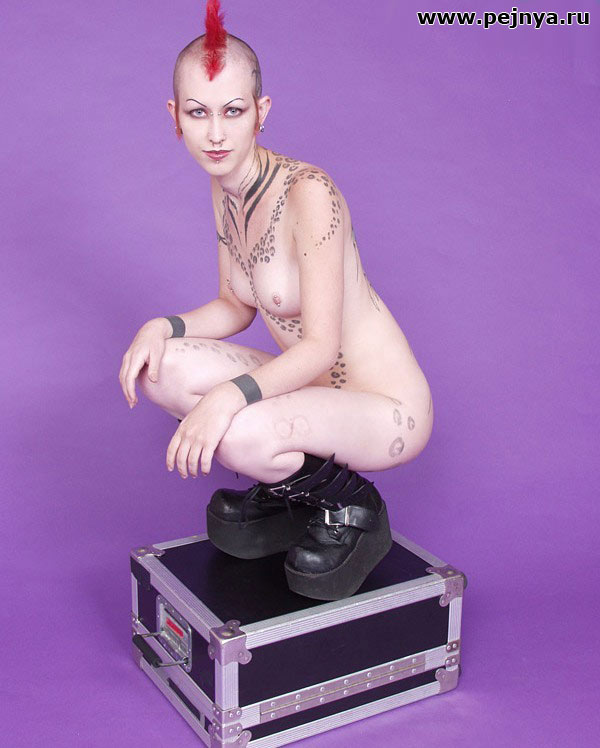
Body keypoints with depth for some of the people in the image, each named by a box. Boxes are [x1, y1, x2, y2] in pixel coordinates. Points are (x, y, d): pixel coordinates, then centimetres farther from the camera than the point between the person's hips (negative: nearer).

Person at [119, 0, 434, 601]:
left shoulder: (309, 192, -24)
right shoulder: (225, 188, 1)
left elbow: (322, 345, -25)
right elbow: (235, 307, 10)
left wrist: (230, 395, -38)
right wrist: (163, 326, -8)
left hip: (388, 412, -8)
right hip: (311, 388, 8)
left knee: (239, 437, -35)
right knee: (159, 369, -12)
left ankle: (347, 502, -2)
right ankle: (285, 489, 8)